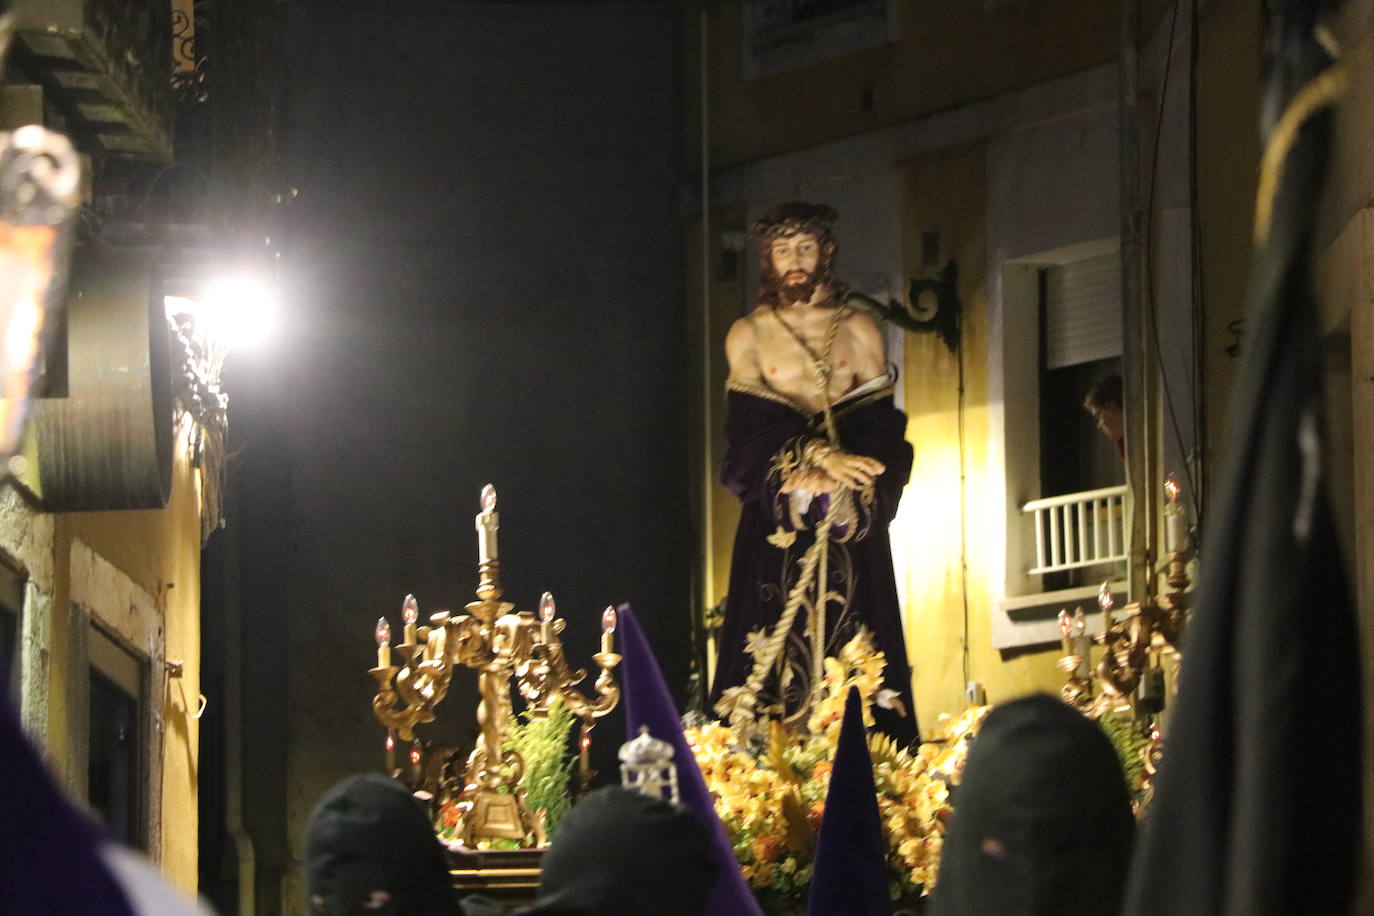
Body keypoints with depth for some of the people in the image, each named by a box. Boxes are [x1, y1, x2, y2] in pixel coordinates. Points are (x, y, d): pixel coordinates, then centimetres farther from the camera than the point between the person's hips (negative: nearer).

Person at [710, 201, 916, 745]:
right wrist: (820, 456, -18)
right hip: (777, 523, -1)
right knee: (776, 651, -10)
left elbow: (881, 425, 4)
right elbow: (752, 426, -3)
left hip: (852, 521, 1)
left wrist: (839, 476, -15)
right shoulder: (748, 335, 10)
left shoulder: (859, 331, 13)